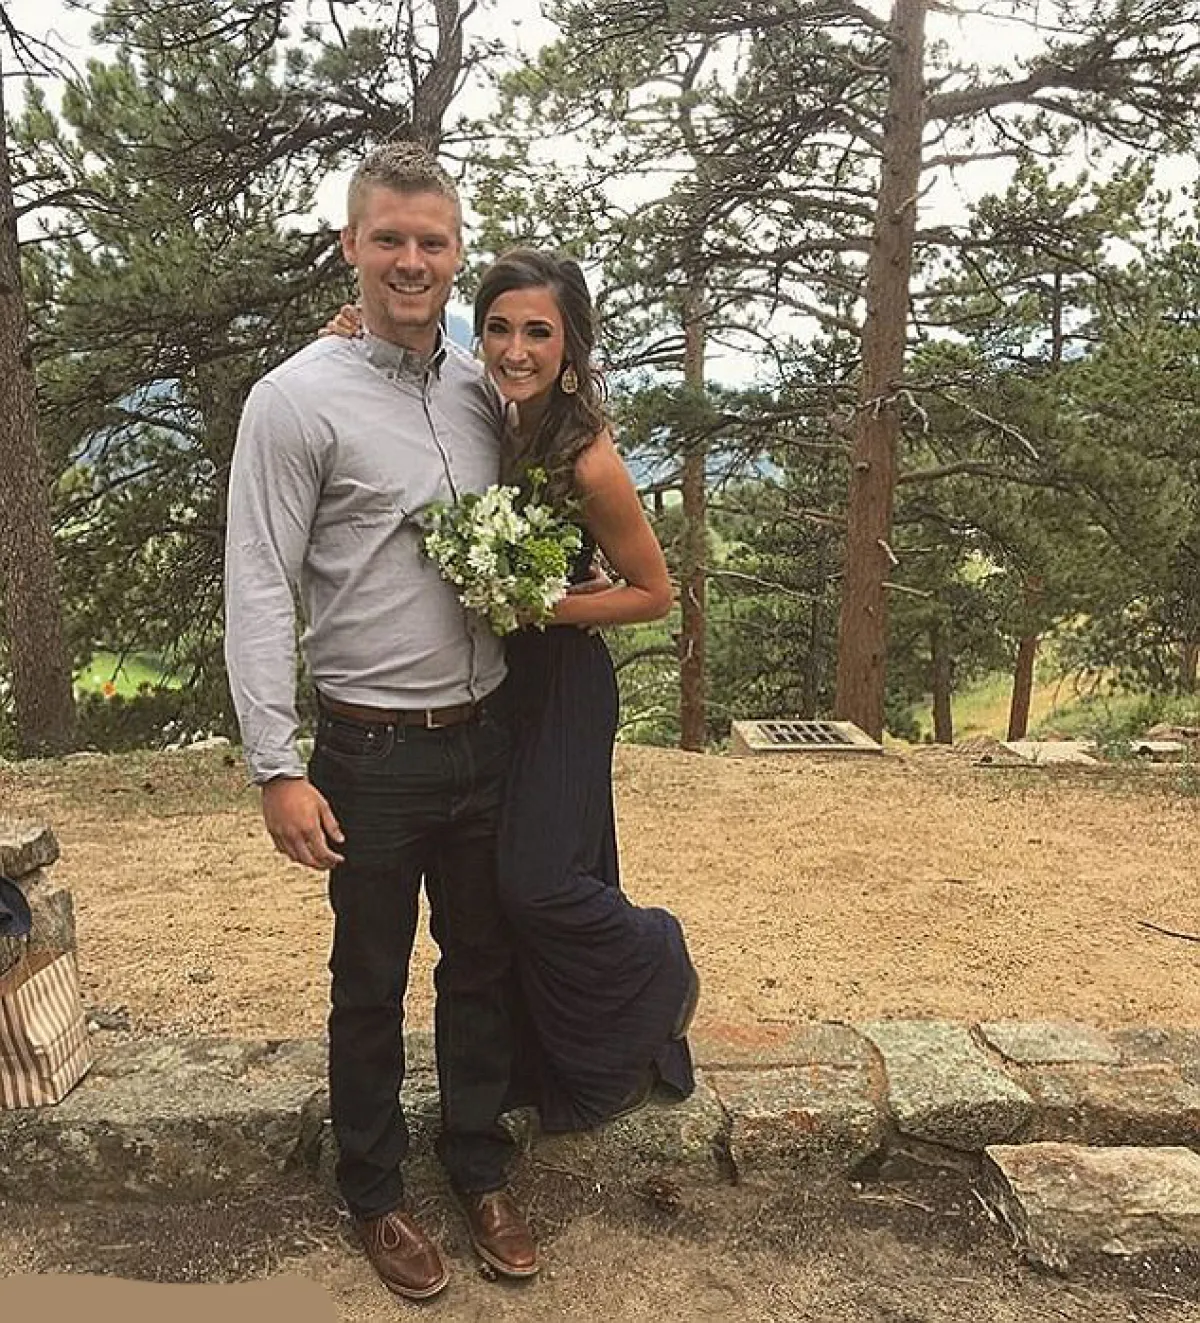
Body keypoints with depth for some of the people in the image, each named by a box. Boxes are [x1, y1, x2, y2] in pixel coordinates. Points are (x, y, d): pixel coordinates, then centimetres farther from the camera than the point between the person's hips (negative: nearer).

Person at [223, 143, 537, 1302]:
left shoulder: (485, 390, 6)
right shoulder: (297, 400, -10)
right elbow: (258, 593, -13)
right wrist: (278, 769, -16)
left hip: (485, 736, 5)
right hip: (373, 752, -5)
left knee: (481, 965, 17)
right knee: (372, 985, 12)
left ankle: (480, 1171, 38)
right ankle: (374, 1195, 35)